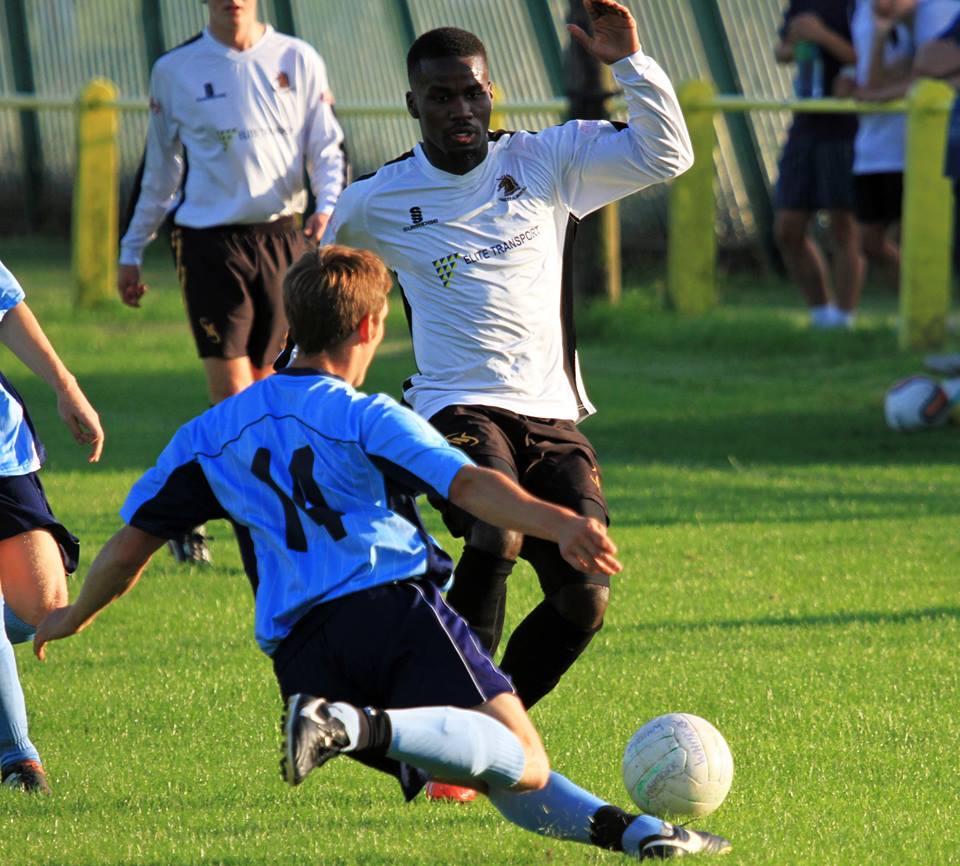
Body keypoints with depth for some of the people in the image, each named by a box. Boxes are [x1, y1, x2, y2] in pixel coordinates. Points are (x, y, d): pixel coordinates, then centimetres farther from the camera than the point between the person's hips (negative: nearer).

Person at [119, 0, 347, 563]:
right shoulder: (174, 71, 4)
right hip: (209, 240, -2)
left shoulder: (299, 61, 6)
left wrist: (328, 208, -11)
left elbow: (329, 149, 7)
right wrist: (132, 252, 14)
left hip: (283, 237, 2)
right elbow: (158, 170, 13)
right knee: (233, 396, -12)